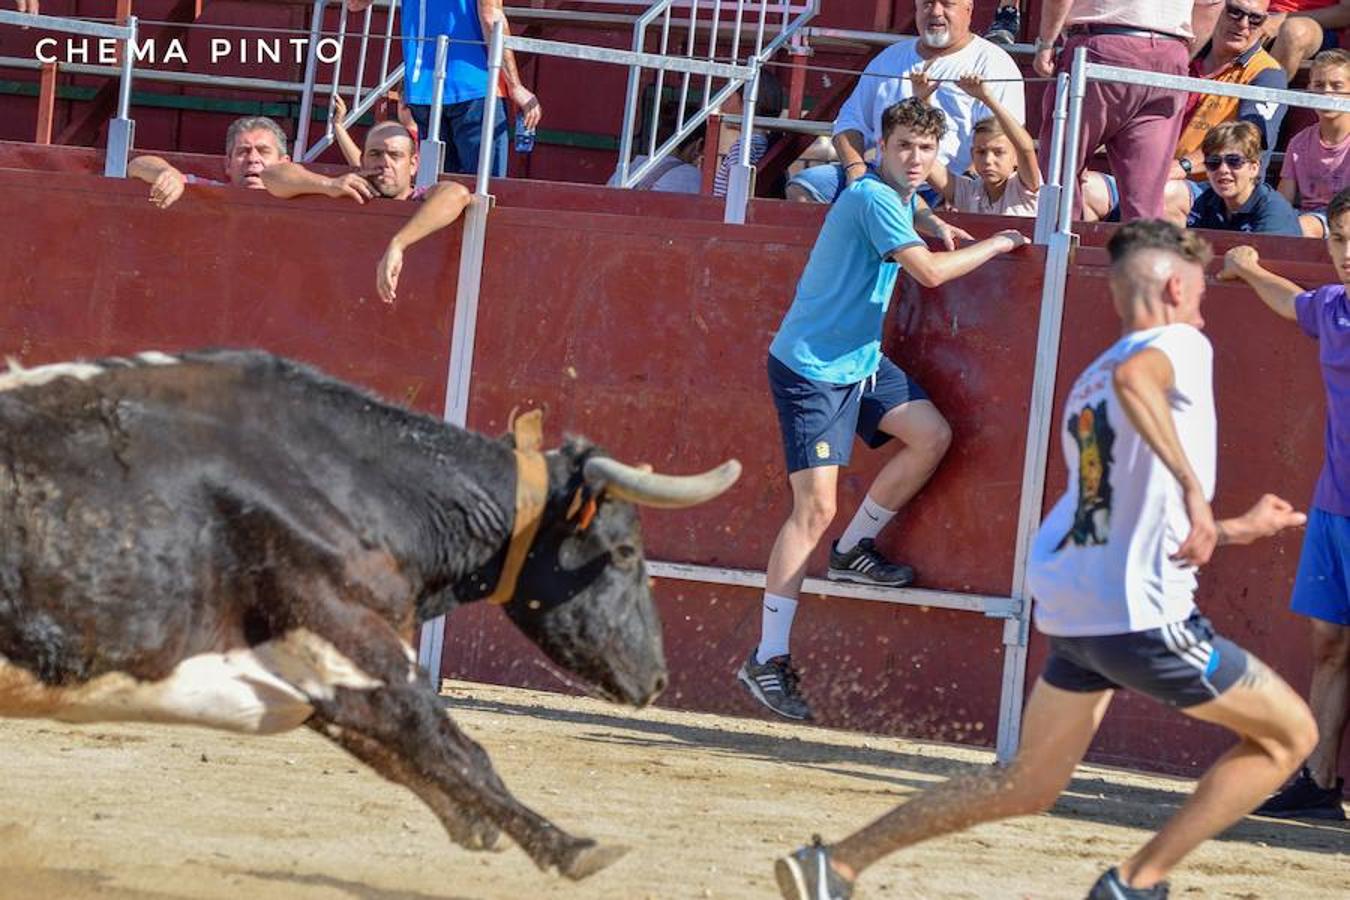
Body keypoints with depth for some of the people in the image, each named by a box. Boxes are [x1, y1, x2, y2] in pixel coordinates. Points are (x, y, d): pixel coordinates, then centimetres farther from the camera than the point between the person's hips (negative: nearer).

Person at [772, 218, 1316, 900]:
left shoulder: (1087, 385, 23)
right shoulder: (1182, 345, -2)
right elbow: (1134, 377, -28)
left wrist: (1238, 529, 40)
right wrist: (1193, 487, -33)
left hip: (1068, 607, 8)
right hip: (1143, 614, -8)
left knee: (1028, 787, 19)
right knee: (1290, 734, 6)